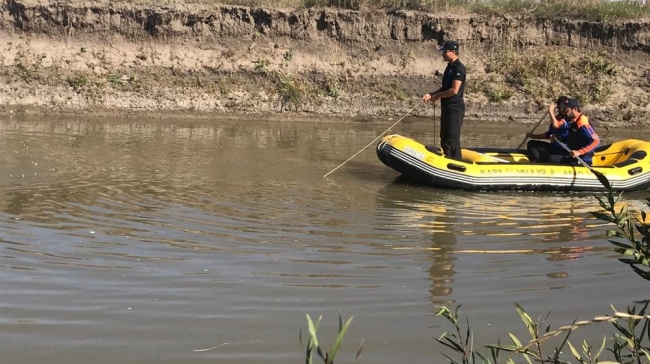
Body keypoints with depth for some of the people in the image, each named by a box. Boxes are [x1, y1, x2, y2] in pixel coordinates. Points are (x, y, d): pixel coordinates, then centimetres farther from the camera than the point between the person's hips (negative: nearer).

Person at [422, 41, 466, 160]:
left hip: (455, 109, -10)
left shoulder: (458, 68, -14)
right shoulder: (449, 67, 15)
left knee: (452, 140, -8)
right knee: (444, 139, 14)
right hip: (446, 108, 10)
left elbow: (454, 90, -21)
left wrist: (437, 96, -11)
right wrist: (431, 94, 6)